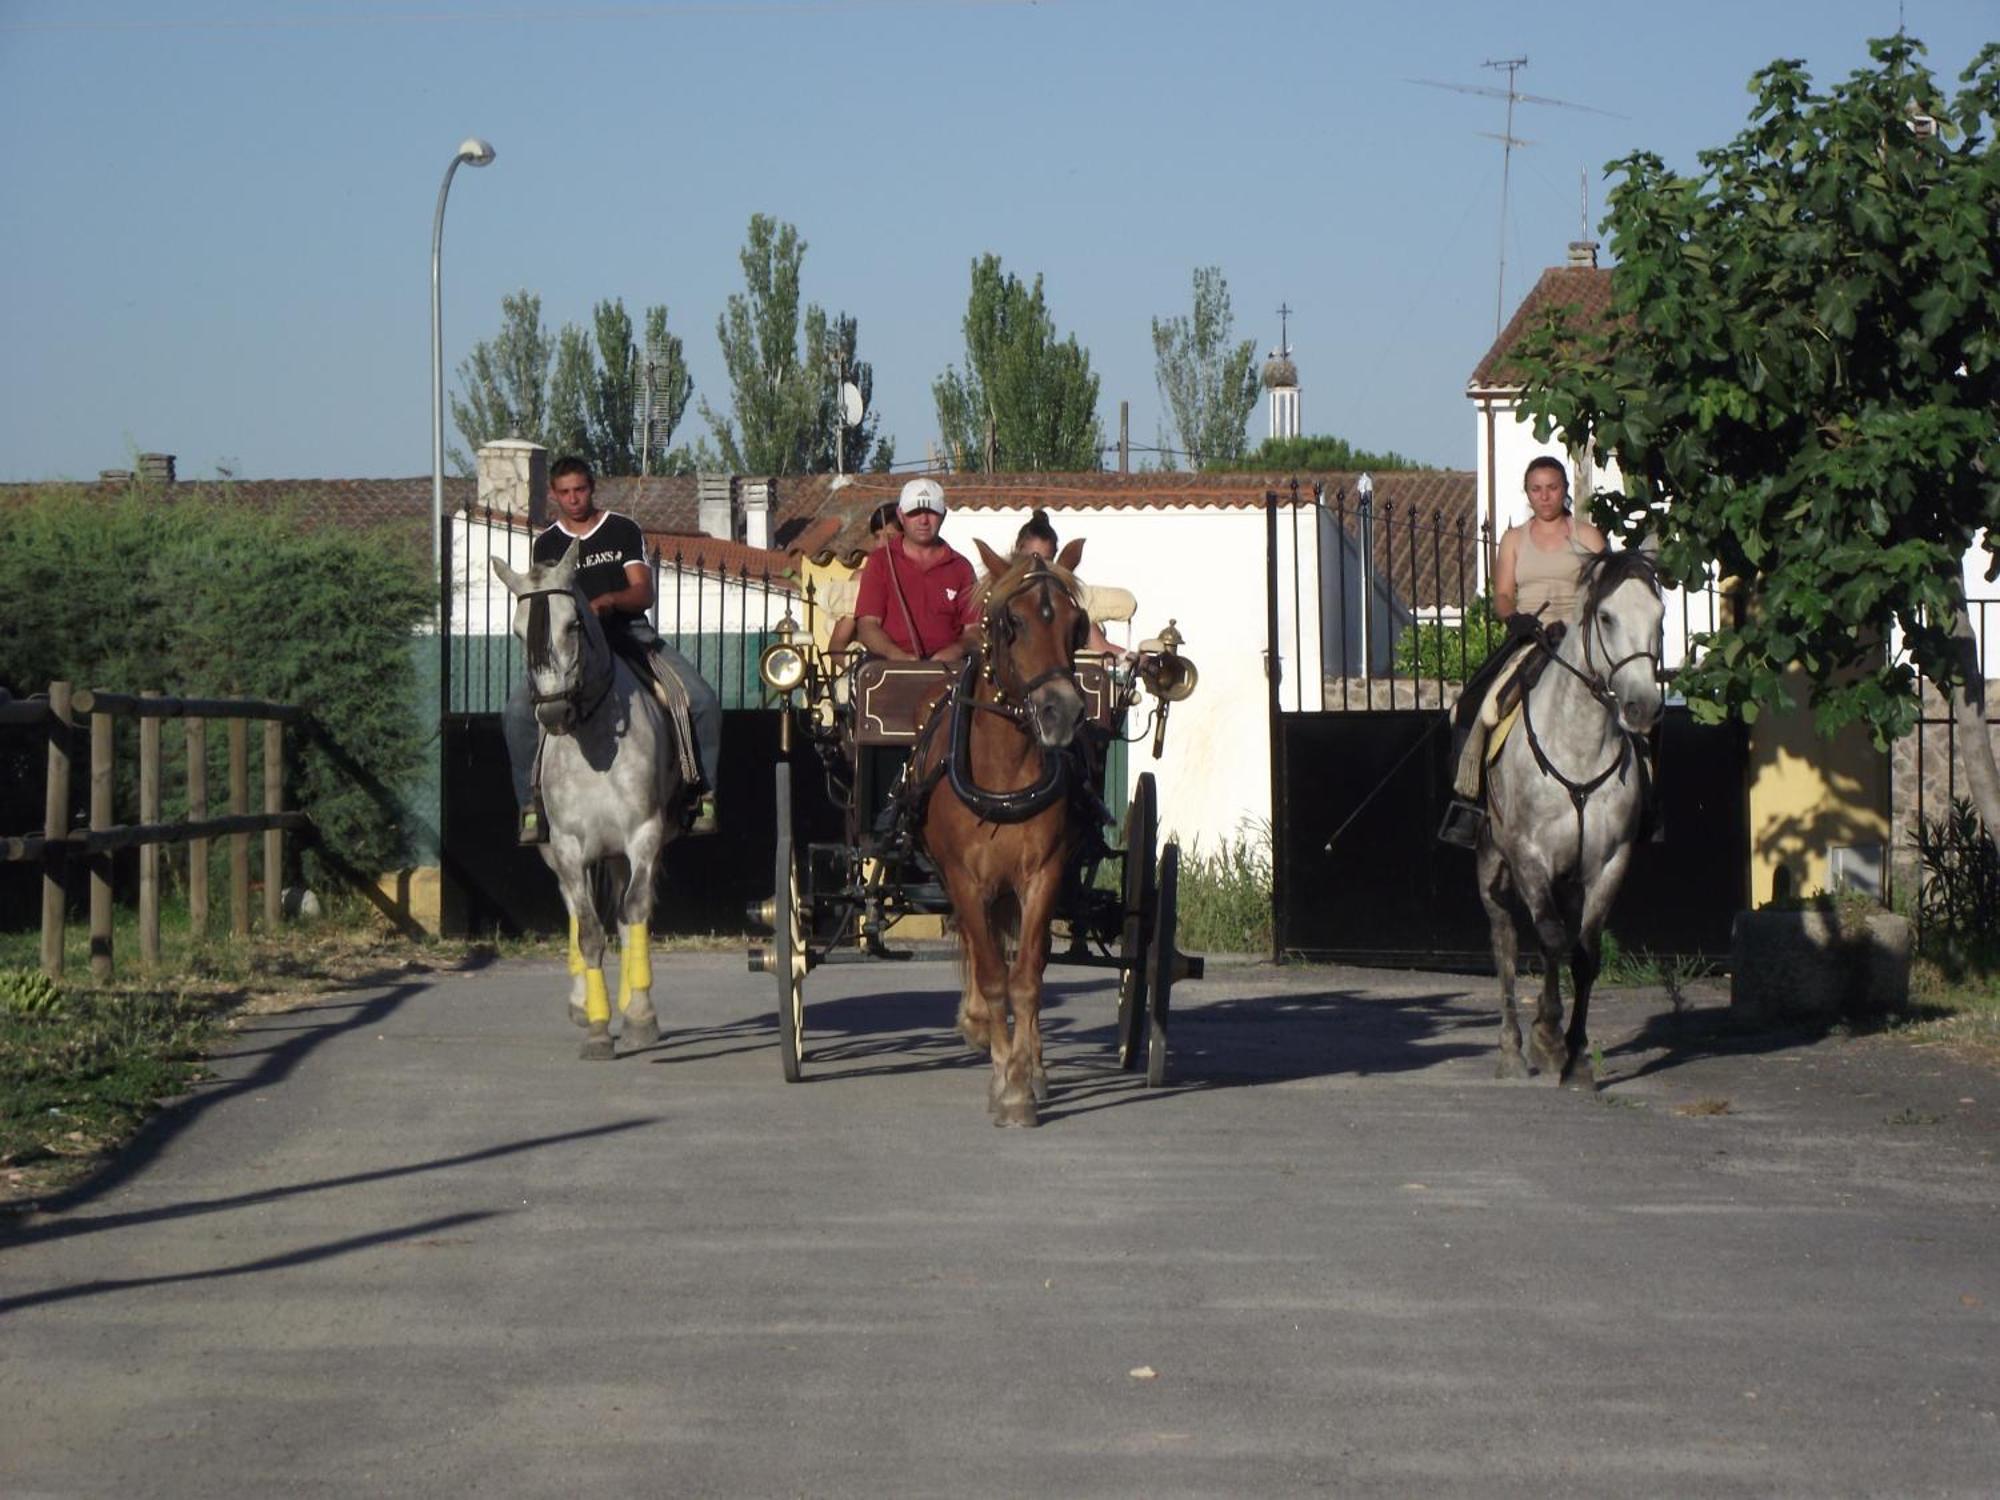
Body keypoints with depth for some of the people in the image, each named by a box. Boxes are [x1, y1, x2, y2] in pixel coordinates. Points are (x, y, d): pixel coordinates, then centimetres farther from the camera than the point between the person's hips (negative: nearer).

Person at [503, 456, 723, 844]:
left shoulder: (624, 530, 5)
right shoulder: (547, 545, 11)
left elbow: (644, 594, -3)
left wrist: (608, 601, -23)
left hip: (631, 634, -1)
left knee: (703, 700, -20)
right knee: (518, 710, -24)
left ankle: (704, 794, -7)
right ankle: (531, 805, -13)